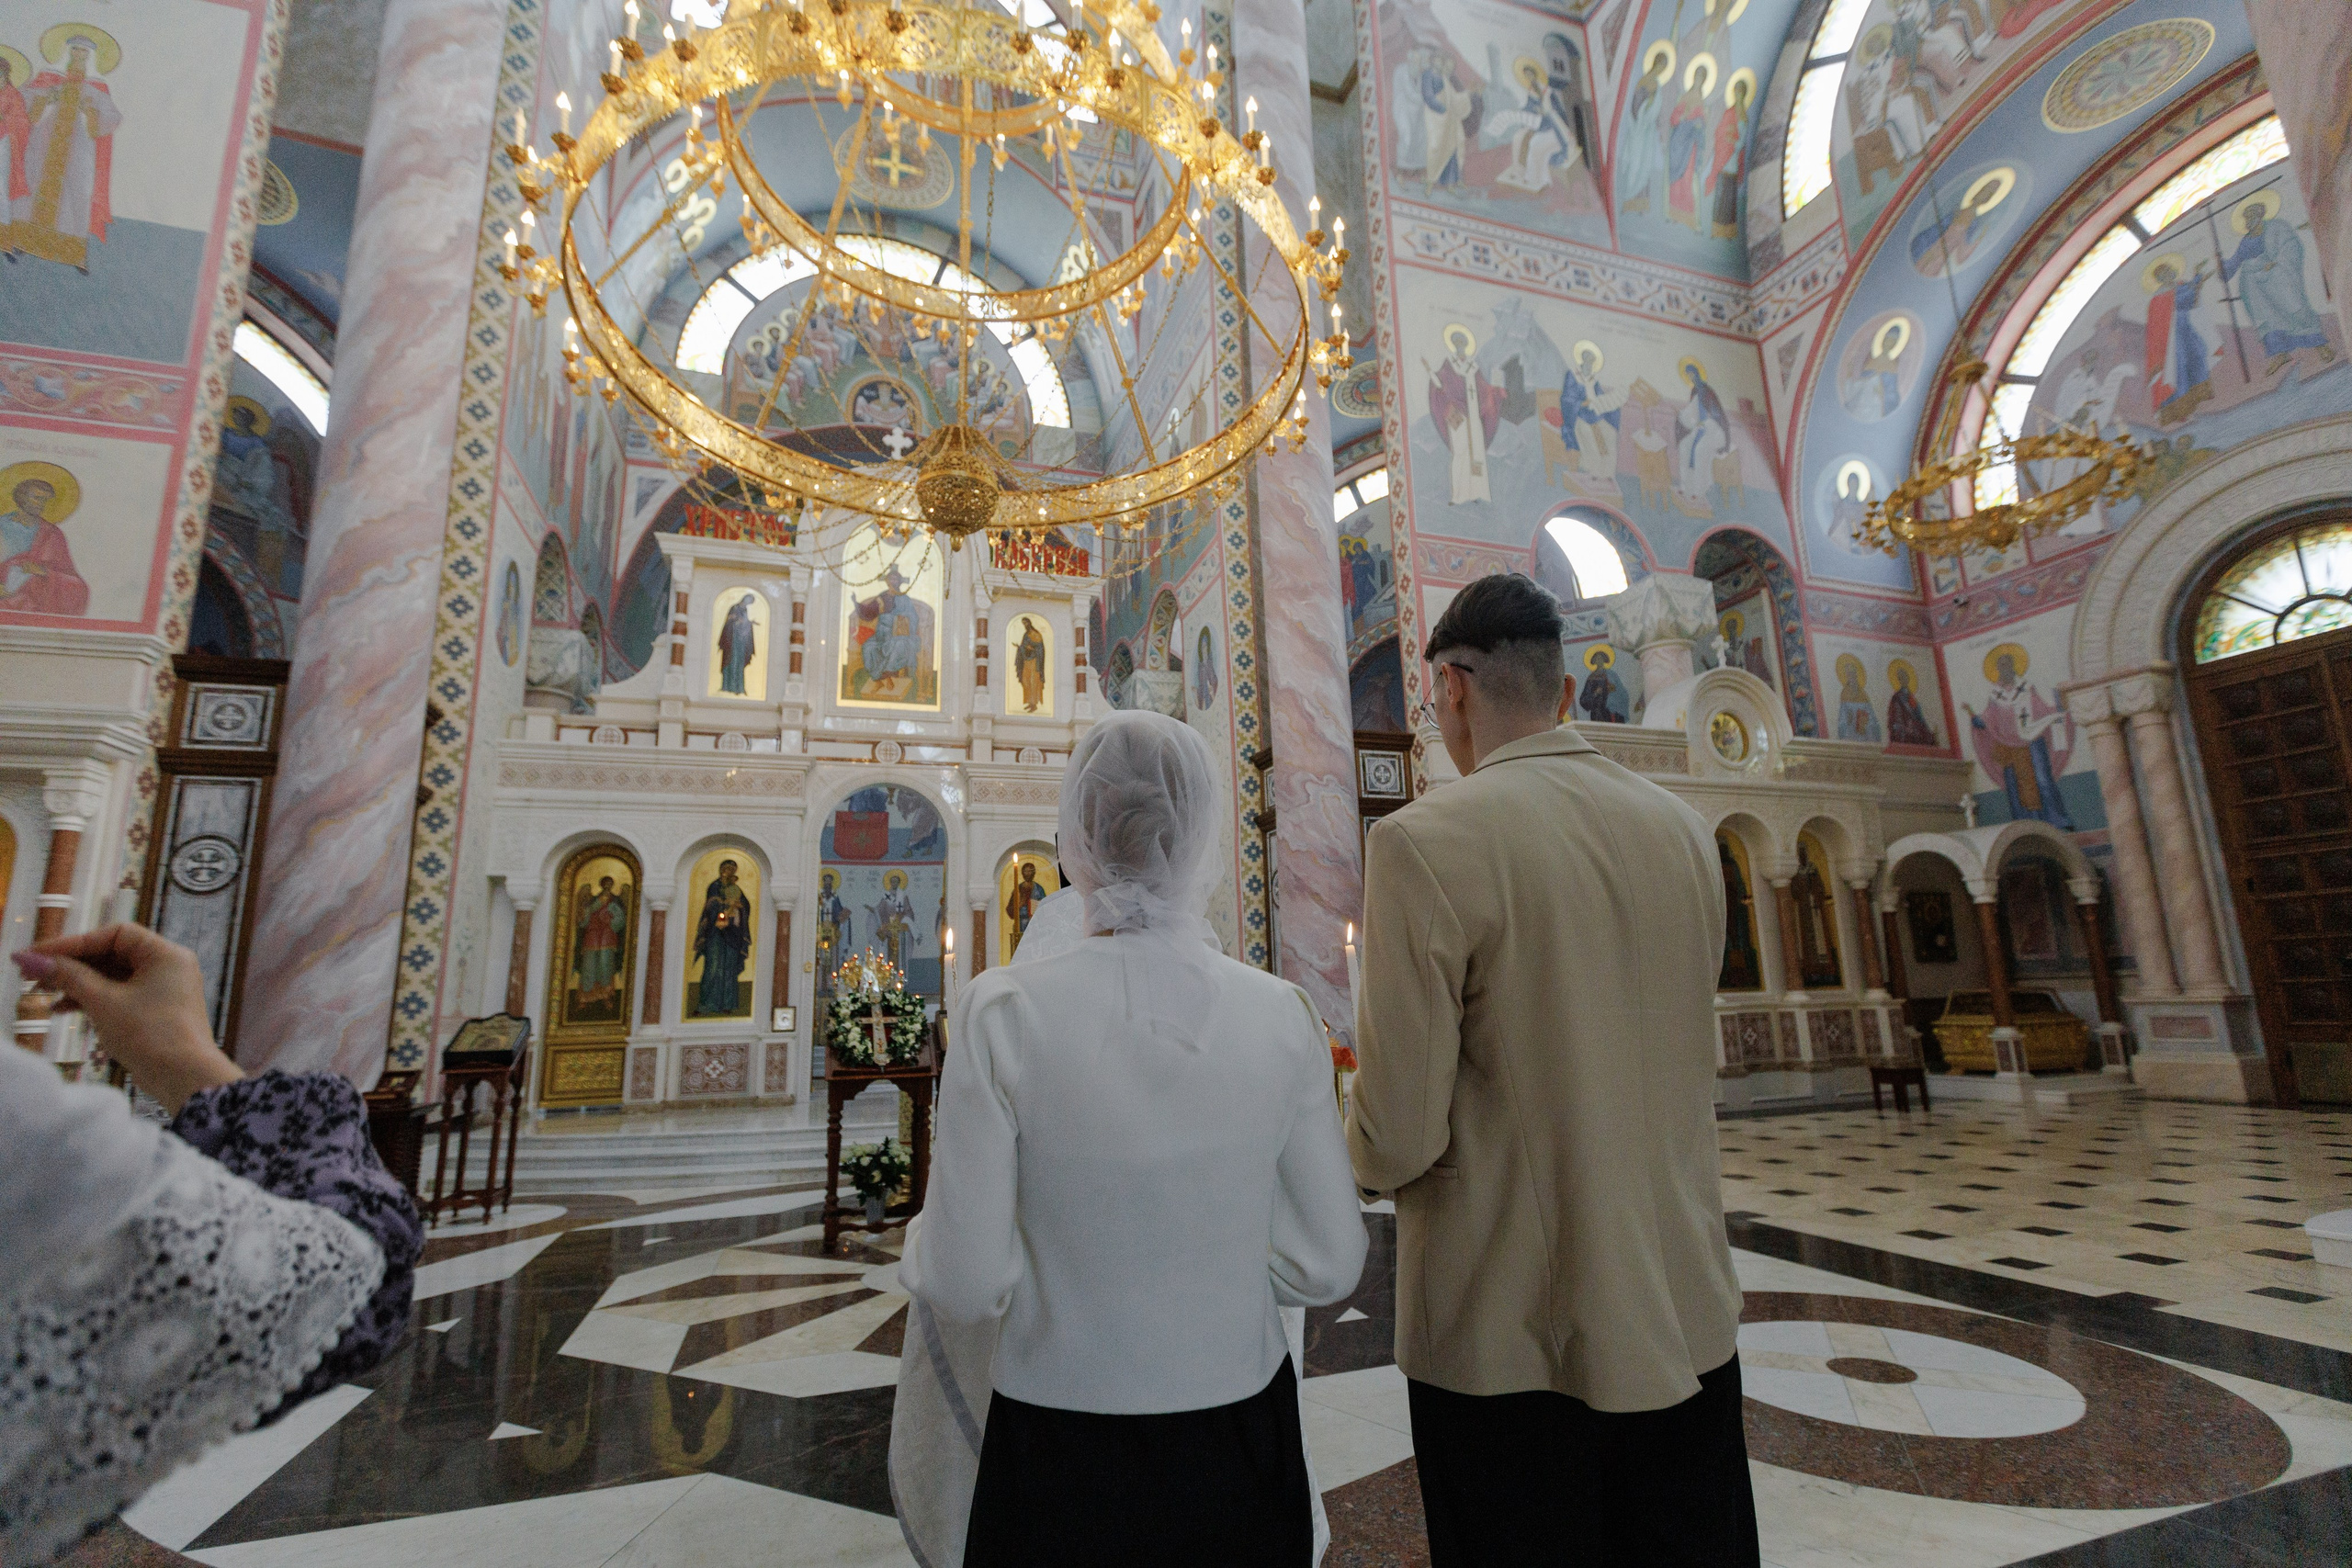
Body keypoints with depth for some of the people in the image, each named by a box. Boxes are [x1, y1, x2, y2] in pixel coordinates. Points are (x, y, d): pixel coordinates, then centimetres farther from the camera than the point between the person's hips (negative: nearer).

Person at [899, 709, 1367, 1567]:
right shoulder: (1282, 1013, -13)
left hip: (1063, 1464, -2)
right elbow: (1328, 1264, -5)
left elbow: (965, 1287, -14)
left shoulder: (1002, 1013, -20)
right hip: (1241, 1444, 2)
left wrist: (923, 1236, 7)